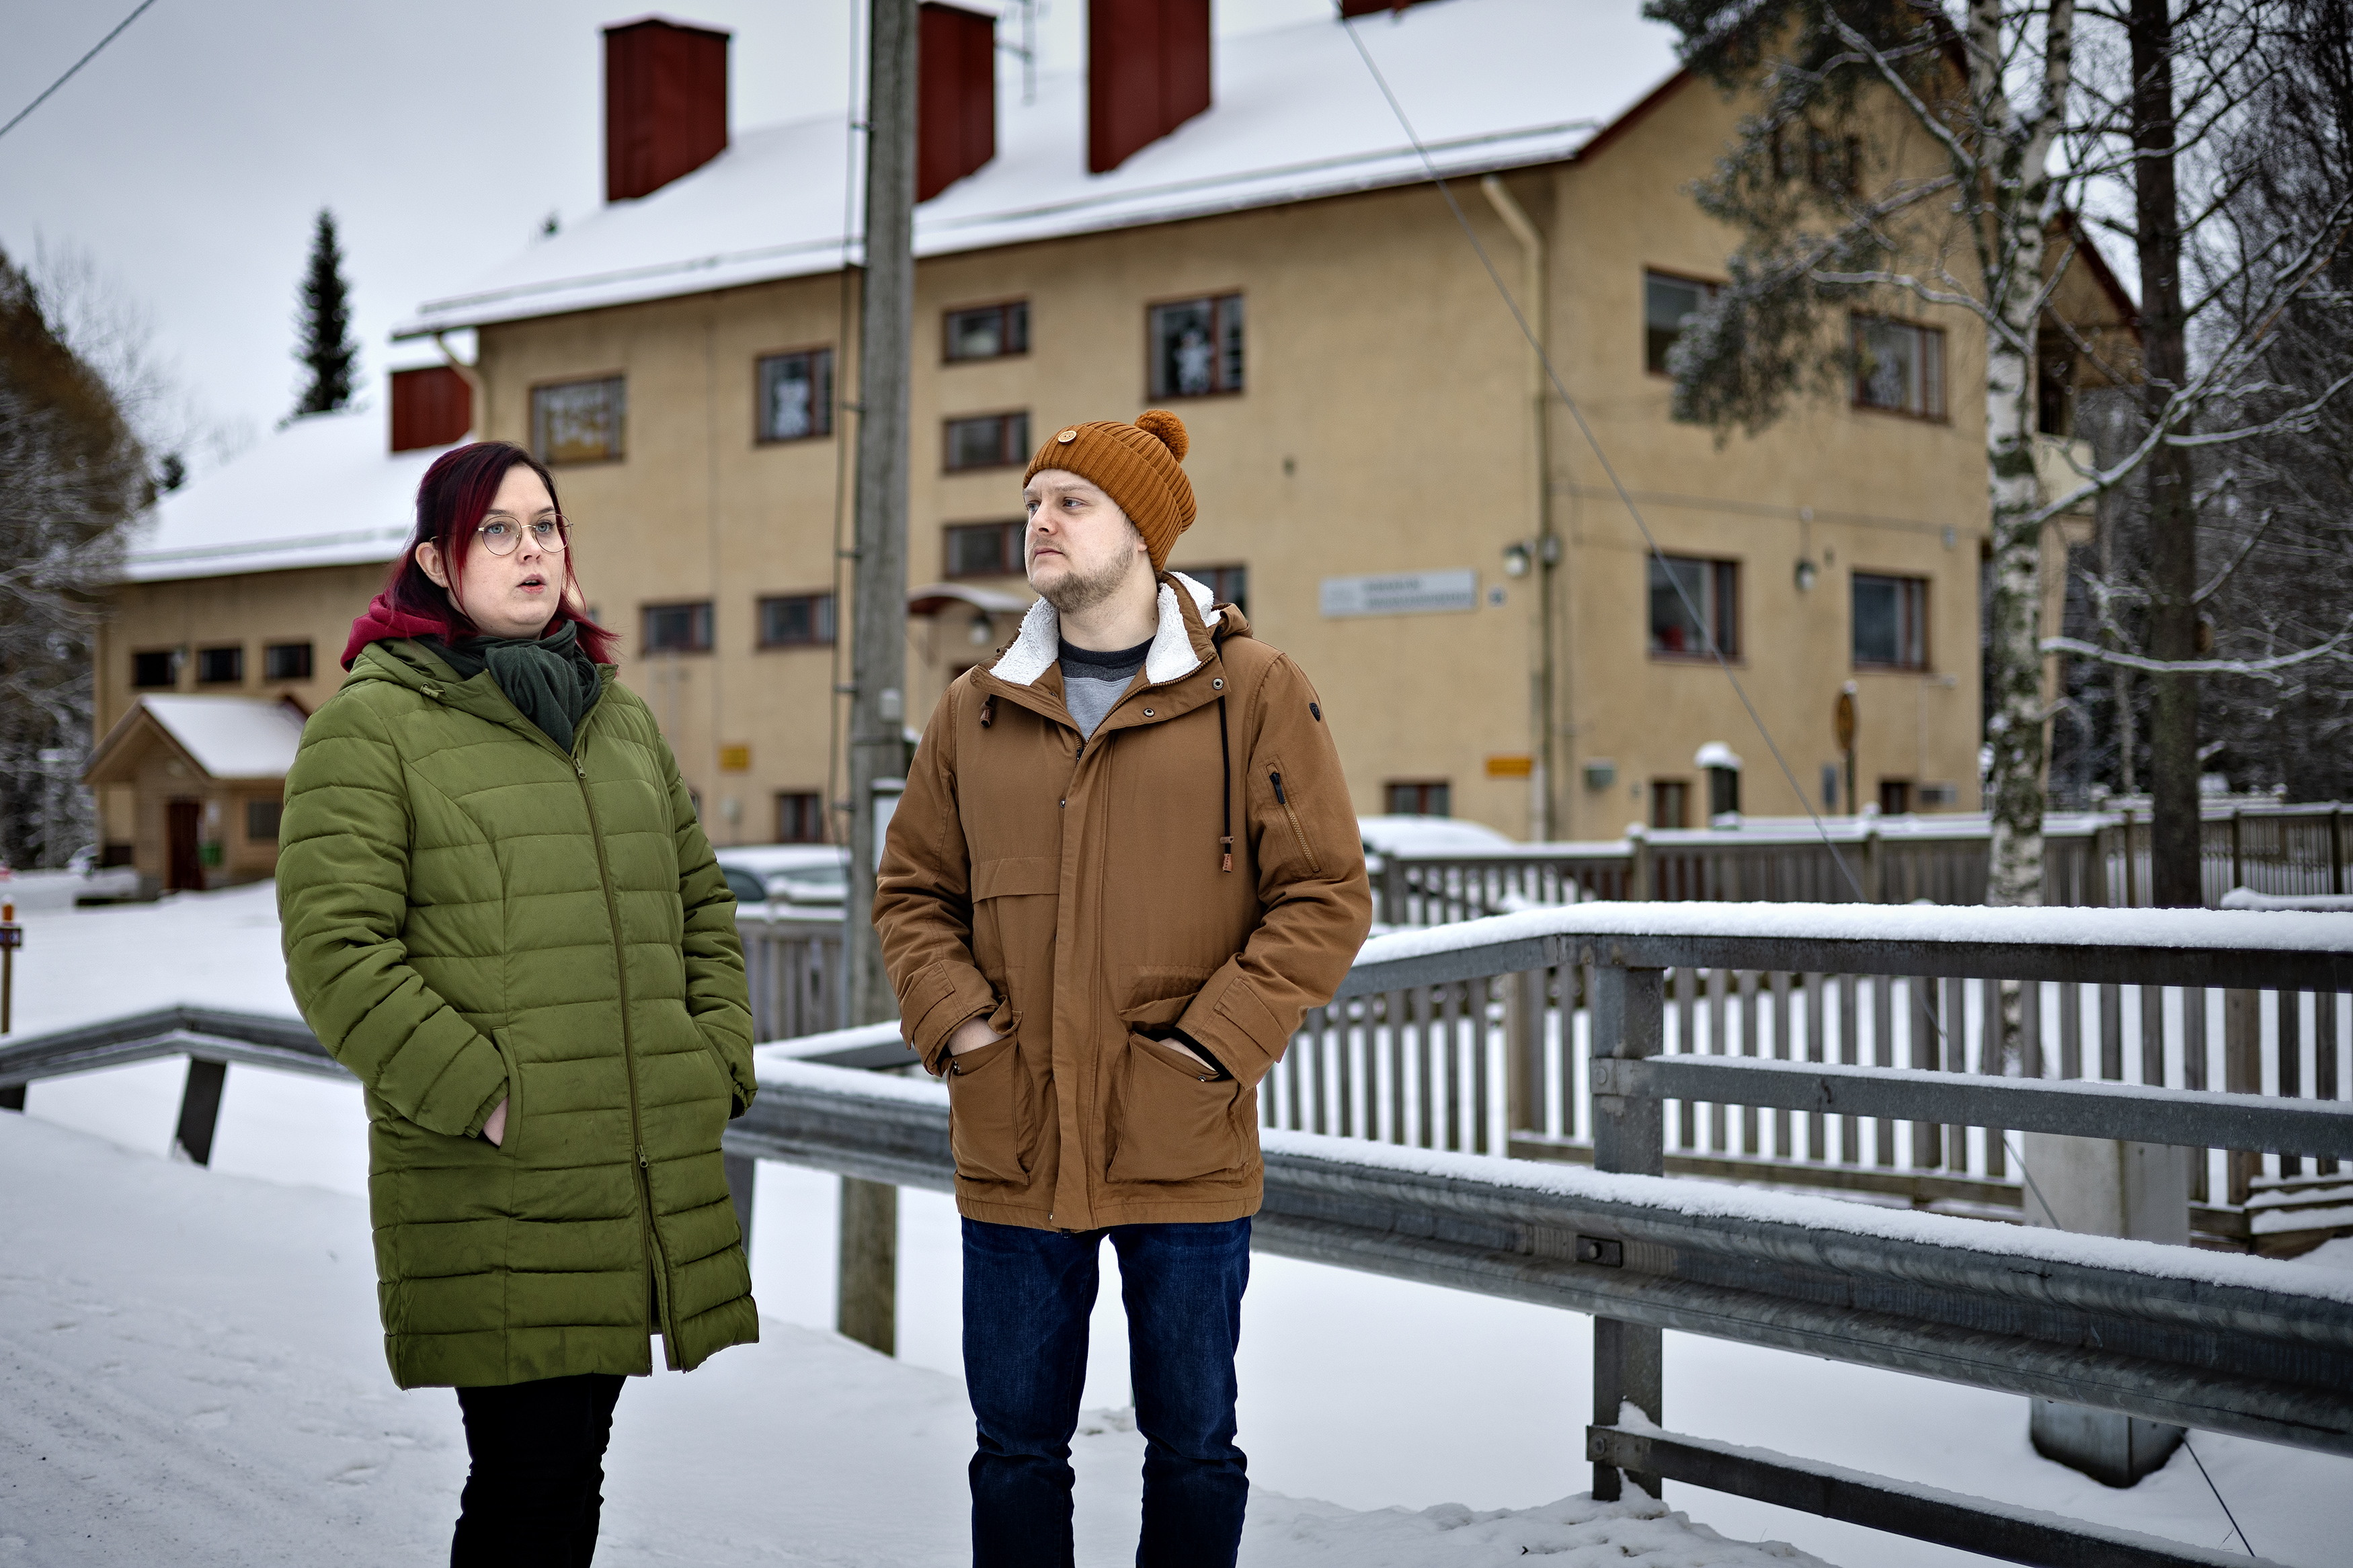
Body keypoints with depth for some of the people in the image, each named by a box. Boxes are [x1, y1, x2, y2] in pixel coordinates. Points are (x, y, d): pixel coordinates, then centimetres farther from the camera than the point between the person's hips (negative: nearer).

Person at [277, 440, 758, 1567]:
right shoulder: (372, 724, -3)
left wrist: (717, 1057, 9)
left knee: (575, 1467, 13)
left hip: (647, 1174, 6)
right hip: (490, 1186, -6)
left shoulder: (621, 720, 17)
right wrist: (482, 1096, -15)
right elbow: (335, 951, -11)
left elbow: (702, 905, 24)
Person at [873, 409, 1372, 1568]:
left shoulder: (1254, 693, -3)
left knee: (1191, 1447, 10)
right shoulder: (977, 712, 8)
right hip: (1012, 1154, 3)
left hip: (1183, 1154, -3)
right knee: (1015, 1448, 12)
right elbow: (913, 889, 14)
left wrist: (1218, 1040, -12)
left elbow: (1326, 897, -4)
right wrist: (954, 1019, -2)